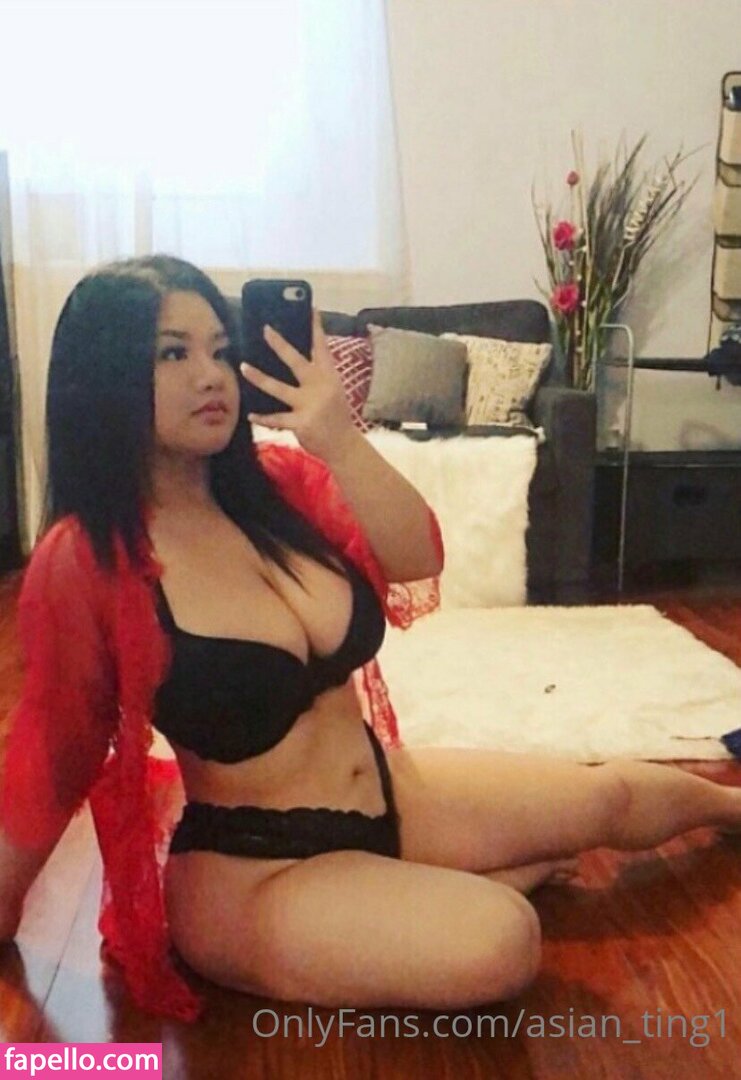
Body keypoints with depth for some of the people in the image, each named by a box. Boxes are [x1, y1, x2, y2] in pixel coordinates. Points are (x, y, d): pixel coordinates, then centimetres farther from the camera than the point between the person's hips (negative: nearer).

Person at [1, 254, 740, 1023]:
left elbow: (417, 561, -14)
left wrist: (339, 441, -30)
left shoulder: (278, 484, -2)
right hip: (252, 871, -6)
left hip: (389, 792, 7)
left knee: (613, 798, 17)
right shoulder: (80, 562, -19)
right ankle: (520, 866, 4)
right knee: (496, 943, -30)